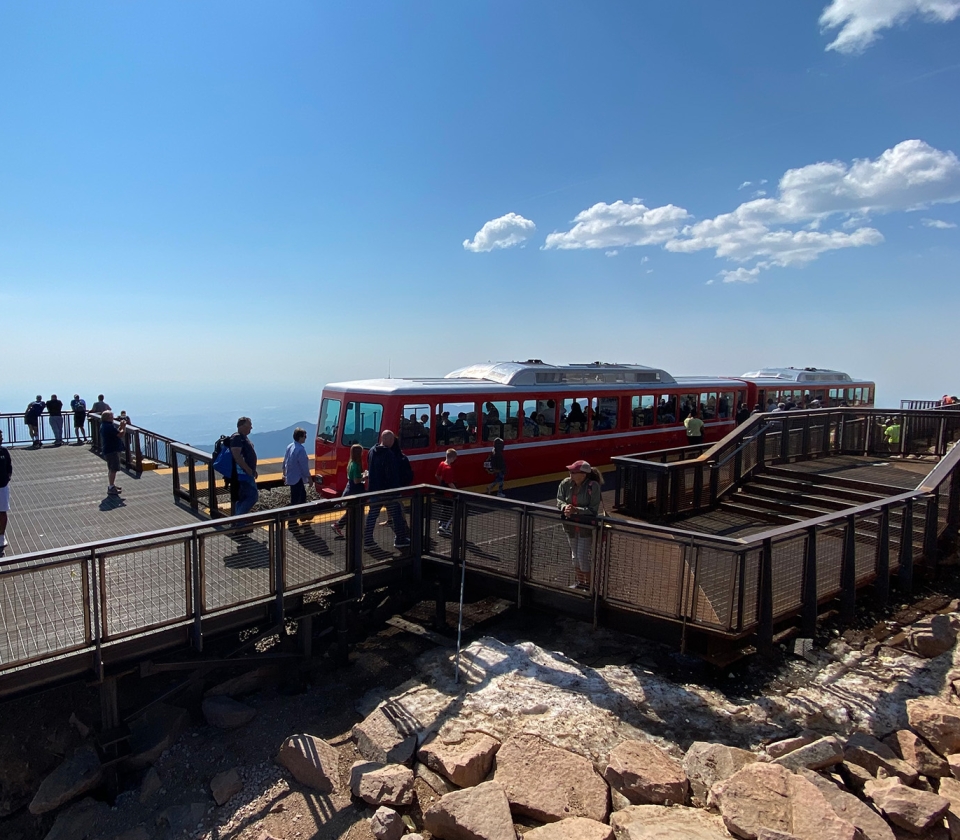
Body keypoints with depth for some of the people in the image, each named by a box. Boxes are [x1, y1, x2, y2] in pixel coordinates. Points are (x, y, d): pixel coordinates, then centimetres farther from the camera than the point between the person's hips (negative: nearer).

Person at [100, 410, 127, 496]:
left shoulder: (104, 425, 12)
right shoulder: (109, 426, -22)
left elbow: (116, 433, 17)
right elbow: (120, 434, -23)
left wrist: (120, 427, 8)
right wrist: (124, 427, -9)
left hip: (109, 450, 11)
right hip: (112, 450, -11)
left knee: (111, 469, 20)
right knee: (113, 469, -8)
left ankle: (111, 485, 30)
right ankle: (111, 488, -6)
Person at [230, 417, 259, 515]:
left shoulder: (243, 437, 16)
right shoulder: (237, 438, -16)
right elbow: (237, 456, -26)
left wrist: (253, 470, 21)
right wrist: (249, 470, -23)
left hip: (247, 474, 10)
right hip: (243, 474, -10)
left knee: (243, 499, 14)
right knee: (252, 496, -11)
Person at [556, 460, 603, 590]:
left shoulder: (593, 486, -20)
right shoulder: (566, 483, -7)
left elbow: (593, 510, -21)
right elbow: (559, 500, 0)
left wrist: (576, 510, -31)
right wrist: (565, 507, -22)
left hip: (586, 527, -5)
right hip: (571, 524, 6)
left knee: (583, 556, -3)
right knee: (575, 555, 18)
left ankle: (589, 583, 19)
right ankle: (580, 582, 36)